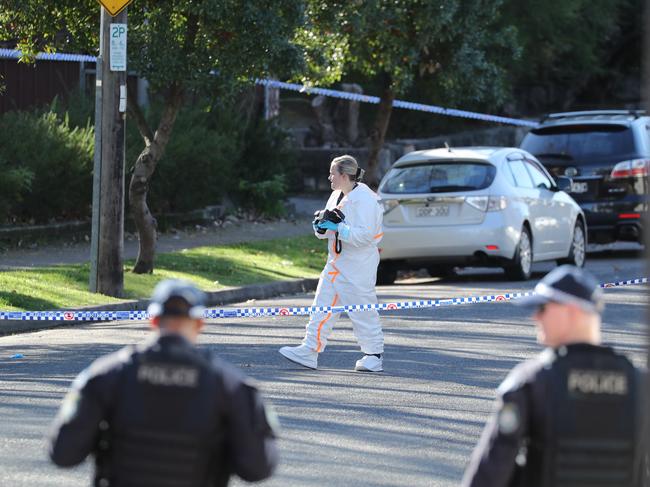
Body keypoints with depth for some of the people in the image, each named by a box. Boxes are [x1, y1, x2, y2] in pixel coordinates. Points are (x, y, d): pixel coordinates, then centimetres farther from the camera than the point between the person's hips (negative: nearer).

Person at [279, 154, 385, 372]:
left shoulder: (364, 199, -15)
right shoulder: (337, 196, 12)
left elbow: (364, 235, -22)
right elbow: (328, 229, 21)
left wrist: (338, 226, -23)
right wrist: (321, 226, -2)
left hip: (358, 265, -9)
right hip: (337, 262, 9)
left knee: (362, 309, -2)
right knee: (323, 305, 4)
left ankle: (374, 355, 10)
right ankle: (309, 351, 4)